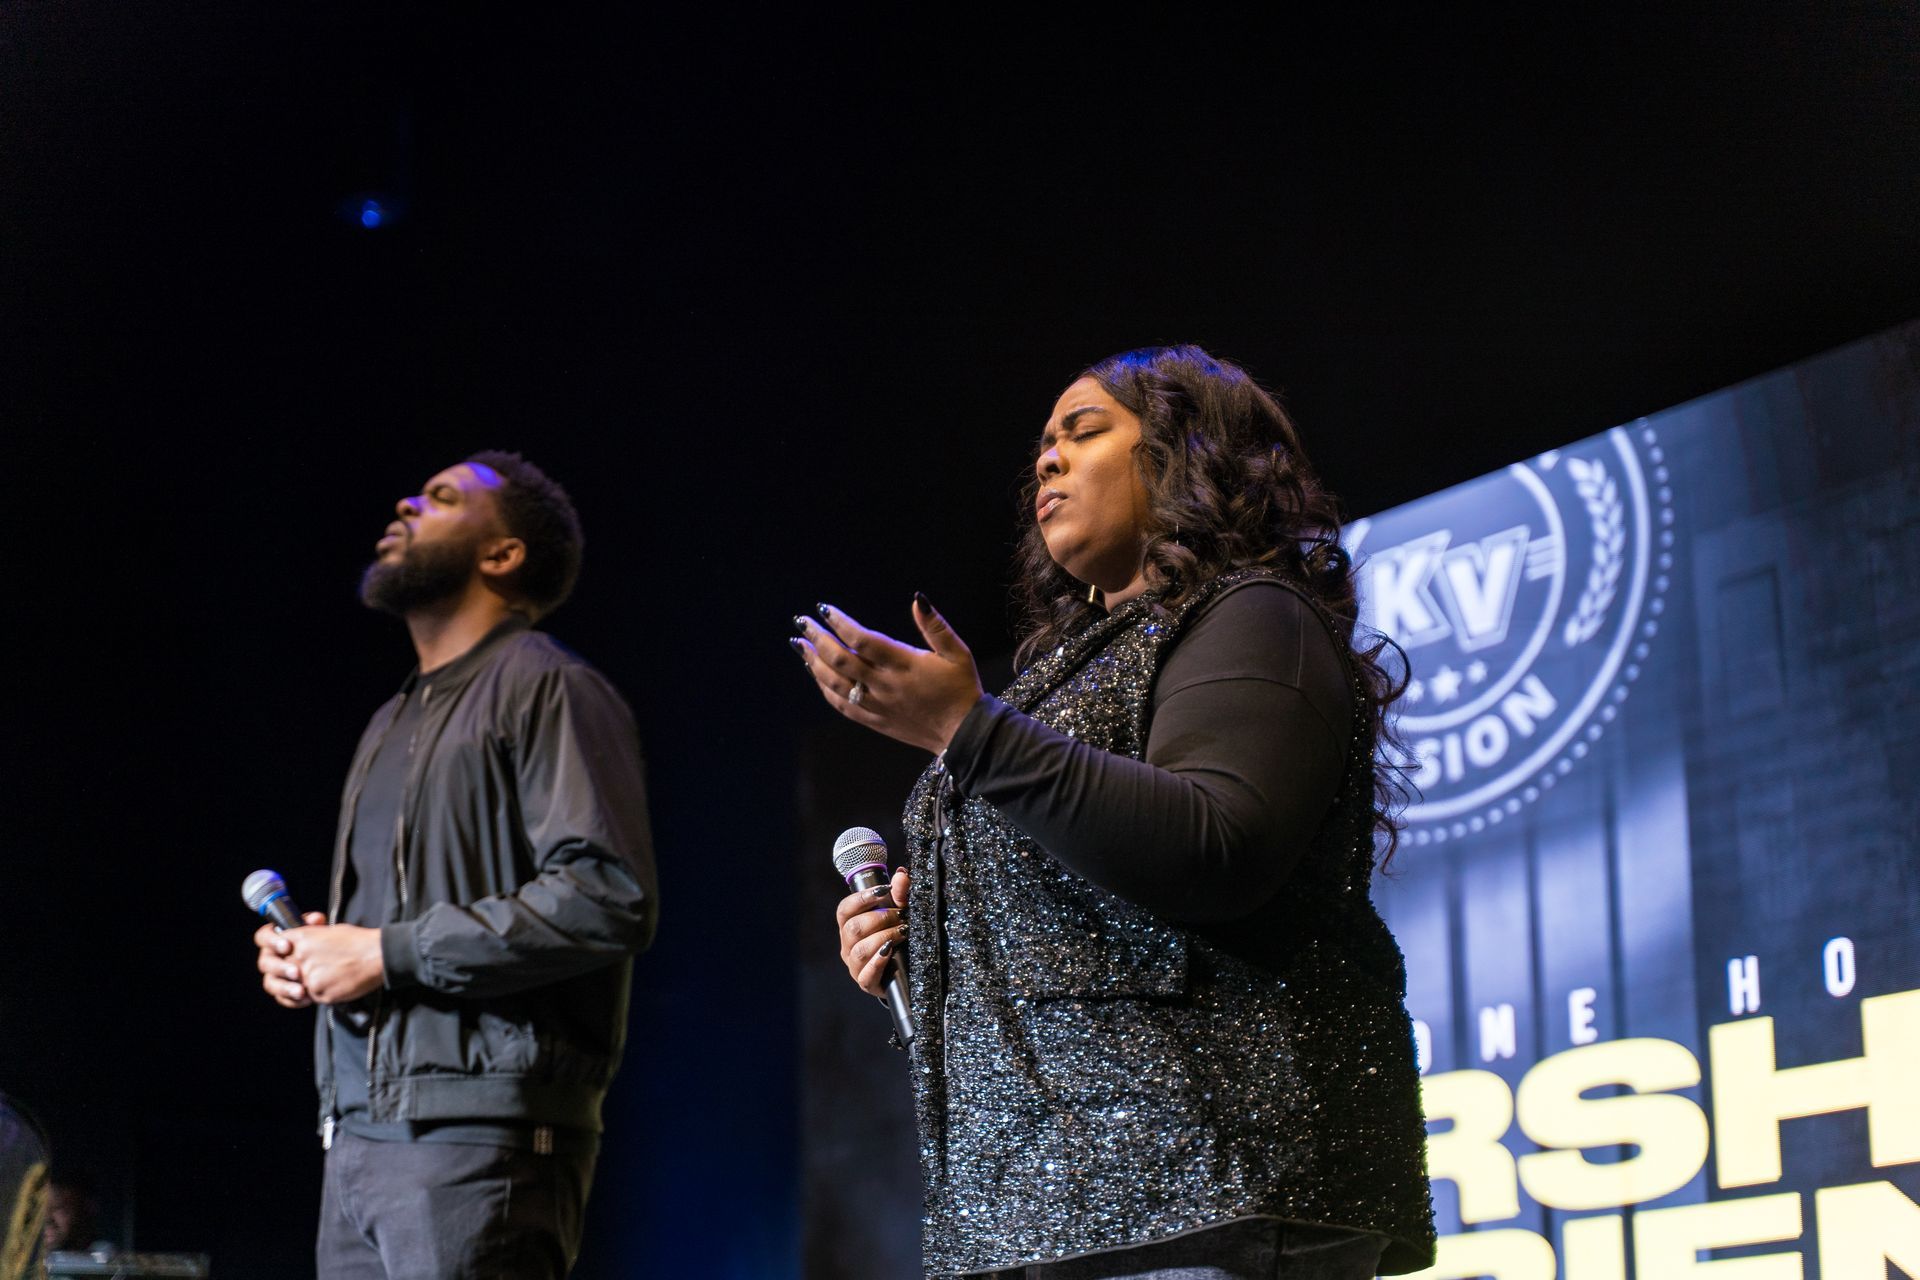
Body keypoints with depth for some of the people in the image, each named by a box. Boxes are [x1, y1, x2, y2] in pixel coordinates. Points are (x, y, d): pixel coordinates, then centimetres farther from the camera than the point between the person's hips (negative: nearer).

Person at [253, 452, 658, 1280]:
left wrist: (389, 953, -13)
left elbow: (609, 897, -15)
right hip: (356, 1135, 8)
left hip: (478, 1134, -8)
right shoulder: (394, 723, 26)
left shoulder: (544, 687, -2)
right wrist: (308, 952, 10)